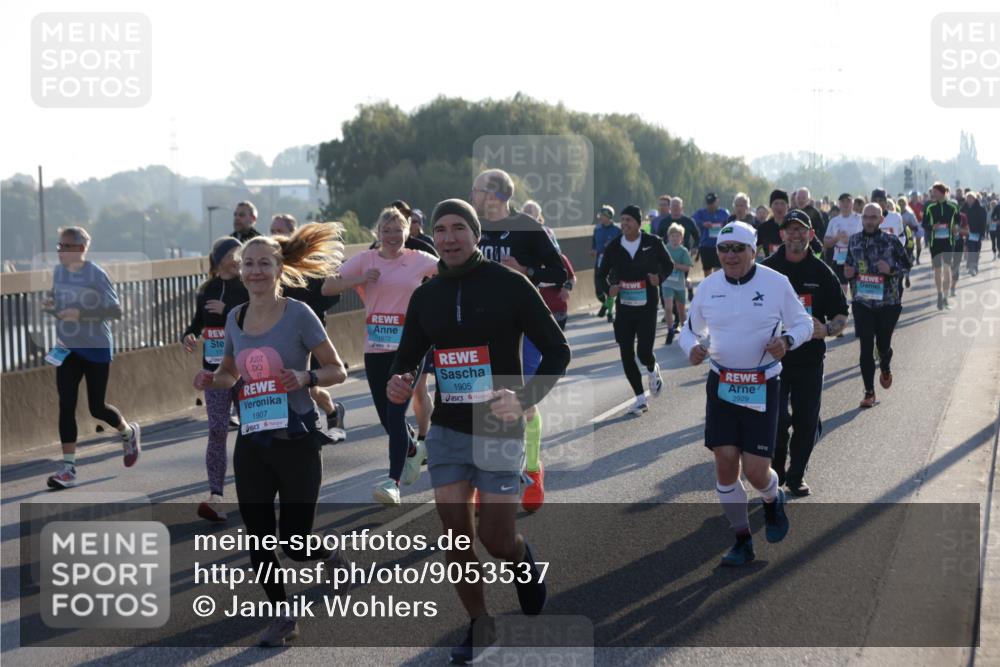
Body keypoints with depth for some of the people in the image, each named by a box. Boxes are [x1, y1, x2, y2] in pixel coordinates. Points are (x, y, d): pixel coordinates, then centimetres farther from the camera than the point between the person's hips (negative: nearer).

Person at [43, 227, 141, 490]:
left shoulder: (96, 275, -14)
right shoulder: (58, 272, 4)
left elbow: (116, 311, -16)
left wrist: (80, 313, -25)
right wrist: (50, 306, -8)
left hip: (96, 349, -5)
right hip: (66, 349, 5)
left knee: (97, 408, 5)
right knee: (66, 406, -4)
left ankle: (129, 432, 37)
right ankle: (68, 469, -1)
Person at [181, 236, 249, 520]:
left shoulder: (249, 288, -6)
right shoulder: (206, 291, 6)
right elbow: (198, 321, 19)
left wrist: (228, 310, -23)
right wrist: (188, 336, -1)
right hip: (215, 371, 2)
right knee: (217, 431, -6)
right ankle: (216, 497, -10)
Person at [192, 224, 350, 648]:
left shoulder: (298, 314, -9)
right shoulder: (235, 318, 5)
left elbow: (337, 371, -5)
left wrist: (306, 377, -25)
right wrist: (210, 379, -2)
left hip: (296, 441, -4)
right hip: (251, 442, 5)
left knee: (293, 544, -1)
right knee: (259, 539, 6)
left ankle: (331, 556, 33)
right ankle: (282, 617, 24)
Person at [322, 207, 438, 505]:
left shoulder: (418, 260, 2)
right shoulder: (365, 260, 5)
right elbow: (328, 287, -1)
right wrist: (360, 279, -12)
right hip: (375, 349, 3)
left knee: (396, 413, -14)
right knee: (386, 416, 11)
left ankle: (393, 481, -14)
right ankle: (414, 450, 41)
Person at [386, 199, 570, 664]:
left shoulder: (510, 284, -8)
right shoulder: (425, 296, 6)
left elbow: (557, 351, -6)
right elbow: (408, 359, 14)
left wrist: (525, 398, -20)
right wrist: (398, 383, -10)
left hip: (499, 431, -4)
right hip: (446, 432, 4)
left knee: (497, 540, -3)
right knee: (457, 536, 3)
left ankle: (524, 561, 32)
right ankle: (479, 624, 22)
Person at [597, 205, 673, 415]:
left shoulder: (652, 243, -4)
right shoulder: (614, 246, 1)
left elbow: (668, 265, 9)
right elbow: (602, 273, 10)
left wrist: (660, 276, -12)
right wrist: (608, 288, -11)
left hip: (647, 307, -3)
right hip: (624, 308, 3)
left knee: (644, 352, -11)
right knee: (626, 355, 1)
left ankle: (652, 370, 28)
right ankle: (640, 399, 16)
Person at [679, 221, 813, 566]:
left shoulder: (776, 283, -6)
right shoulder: (708, 287, 2)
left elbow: (803, 323, 5)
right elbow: (689, 328, 15)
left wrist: (787, 340, -17)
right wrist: (691, 348, -8)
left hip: (762, 388, -2)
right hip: (721, 385, 3)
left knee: (756, 471, -7)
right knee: (725, 464, -2)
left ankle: (773, 500, 31)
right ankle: (742, 541, 15)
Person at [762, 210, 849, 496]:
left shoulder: (821, 272, 3)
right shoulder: (766, 269, 0)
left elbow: (841, 315, 6)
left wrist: (827, 329, -15)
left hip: (809, 361, 2)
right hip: (773, 358, -2)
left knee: (807, 422, 6)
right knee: (777, 421, -8)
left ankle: (796, 475, 23)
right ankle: (777, 469, 18)